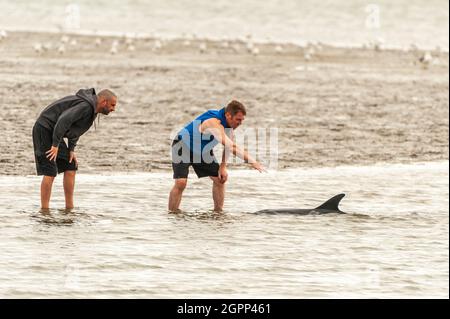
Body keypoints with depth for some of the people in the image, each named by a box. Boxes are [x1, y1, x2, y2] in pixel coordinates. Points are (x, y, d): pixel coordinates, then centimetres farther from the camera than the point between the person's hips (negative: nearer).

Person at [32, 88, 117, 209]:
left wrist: (71, 150, 6)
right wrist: (55, 145, -29)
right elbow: (64, 120, -33)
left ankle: (69, 208, 11)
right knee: (50, 172, -13)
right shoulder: (86, 106, -24)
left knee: (70, 168, 8)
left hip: (54, 132, 10)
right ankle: (44, 210, -10)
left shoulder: (92, 110, 9)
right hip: (44, 130, -10)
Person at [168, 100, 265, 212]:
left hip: (202, 150, 8)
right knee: (181, 183, -21)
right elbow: (231, 147, -49)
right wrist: (253, 162, -53)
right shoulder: (213, 123, -40)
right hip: (183, 147, -8)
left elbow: (228, 146, 3)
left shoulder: (229, 123, -13)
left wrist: (223, 167, -6)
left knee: (220, 179, 1)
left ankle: (218, 212, 11)